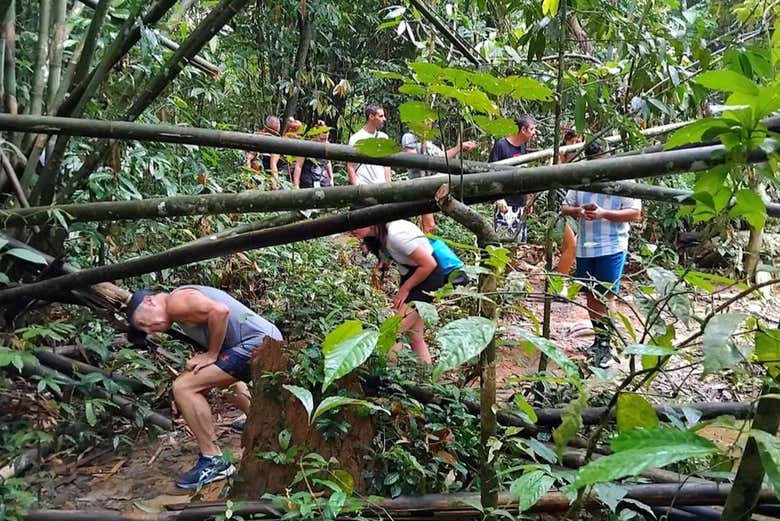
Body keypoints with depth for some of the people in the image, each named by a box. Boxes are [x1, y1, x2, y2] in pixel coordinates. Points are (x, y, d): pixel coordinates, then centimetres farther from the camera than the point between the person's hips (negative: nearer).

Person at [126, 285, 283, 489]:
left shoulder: (176, 302, -10)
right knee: (224, 380, 37)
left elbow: (219, 311, -25)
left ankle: (214, 461, -3)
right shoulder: (185, 304, 20)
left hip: (258, 342, -10)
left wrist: (211, 355, -14)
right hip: (270, 339, 10)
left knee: (183, 387, -10)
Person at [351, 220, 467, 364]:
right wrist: (382, 261, -7)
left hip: (428, 275, -9)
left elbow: (429, 264, -25)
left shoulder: (396, 233, -29)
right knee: (415, 337, 14)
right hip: (411, 276, 9)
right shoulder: (378, 234, -3)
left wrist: (405, 288, -14)